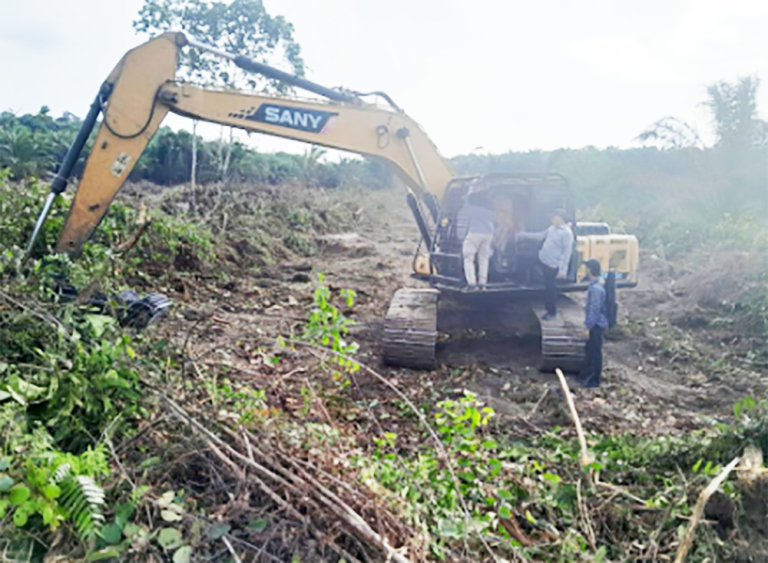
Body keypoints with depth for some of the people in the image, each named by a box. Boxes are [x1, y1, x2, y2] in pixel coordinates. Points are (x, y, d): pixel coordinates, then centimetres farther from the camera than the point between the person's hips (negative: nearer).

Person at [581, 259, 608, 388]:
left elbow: (595, 310, -24)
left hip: (596, 325, -10)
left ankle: (594, 381, 9)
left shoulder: (596, 288, -23)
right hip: (594, 324, 10)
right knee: (589, 350, 19)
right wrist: (588, 324, 21)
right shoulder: (595, 285, 9)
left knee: (595, 352, 0)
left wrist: (588, 326, -19)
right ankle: (586, 375, 32)